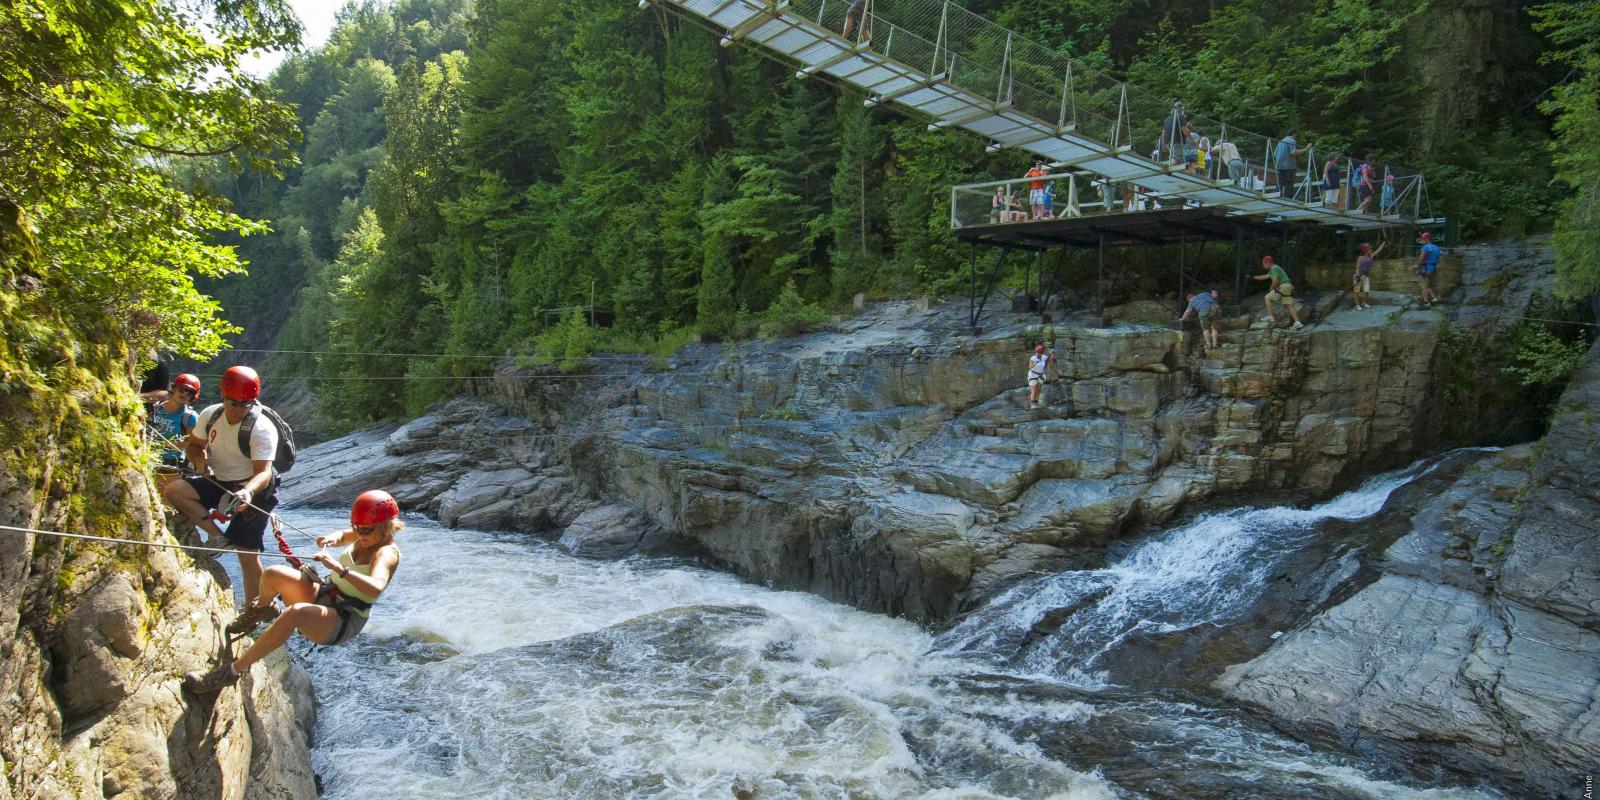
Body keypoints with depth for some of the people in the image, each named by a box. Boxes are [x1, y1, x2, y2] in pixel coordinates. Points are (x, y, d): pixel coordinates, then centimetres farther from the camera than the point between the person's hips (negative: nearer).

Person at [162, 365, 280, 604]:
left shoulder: (262, 429, -21)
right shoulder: (210, 415, -4)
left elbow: (263, 471, -28)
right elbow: (194, 444, 13)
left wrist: (248, 491, -49)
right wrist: (199, 460, -10)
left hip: (253, 489, -6)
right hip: (218, 483, 6)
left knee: (248, 555, -7)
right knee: (173, 490, -19)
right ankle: (218, 536, -9)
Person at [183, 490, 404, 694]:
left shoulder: (387, 553, -19)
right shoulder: (367, 537, 4)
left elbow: (375, 588, -39)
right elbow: (343, 535, 26)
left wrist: (339, 568, -46)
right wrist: (330, 539, 3)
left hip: (345, 622, -8)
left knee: (295, 612, -38)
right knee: (274, 574, -13)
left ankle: (233, 671, -30)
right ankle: (262, 610, 23)